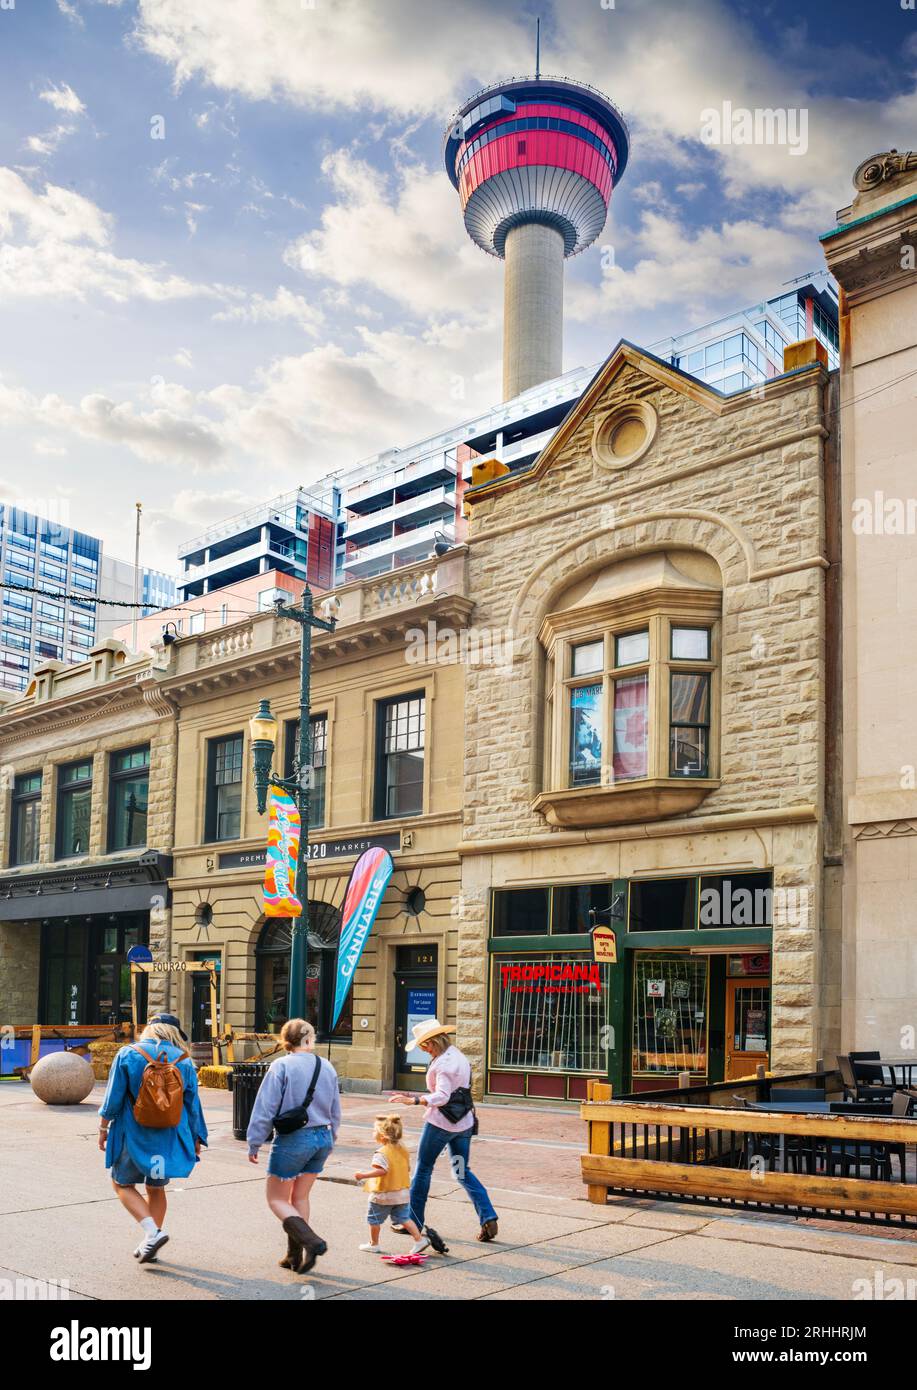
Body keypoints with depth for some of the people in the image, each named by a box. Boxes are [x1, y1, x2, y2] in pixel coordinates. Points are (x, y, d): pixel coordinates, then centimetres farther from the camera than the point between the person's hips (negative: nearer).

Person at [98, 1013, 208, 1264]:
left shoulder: (128, 1054, -7)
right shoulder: (184, 1060, -1)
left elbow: (114, 1096, -7)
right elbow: (192, 1104, 4)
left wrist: (103, 1127, 5)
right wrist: (196, 1139, 14)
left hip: (134, 1136, -3)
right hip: (169, 1138, 3)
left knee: (122, 1184, 12)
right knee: (156, 1188, 19)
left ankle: (152, 1231, -5)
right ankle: (150, 1243, 22)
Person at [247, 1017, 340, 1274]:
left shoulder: (281, 1066, -11)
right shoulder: (327, 1067, 5)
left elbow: (265, 1108, -12)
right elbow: (335, 1112, 14)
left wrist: (254, 1144, -3)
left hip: (293, 1140, -6)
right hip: (322, 1138, 6)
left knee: (276, 1197, 7)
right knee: (300, 1197, 18)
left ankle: (311, 1241, -12)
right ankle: (295, 1255, 20)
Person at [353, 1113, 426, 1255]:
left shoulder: (381, 1153, -21)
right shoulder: (403, 1149, 4)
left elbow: (381, 1170, -34)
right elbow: (408, 1168, 12)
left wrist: (363, 1176, -33)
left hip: (383, 1195, -7)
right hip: (403, 1193, 7)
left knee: (374, 1218, 13)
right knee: (404, 1218, 13)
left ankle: (374, 1244, 25)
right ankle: (419, 1240, 3)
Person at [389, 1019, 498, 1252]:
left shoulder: (443, 1063, -18)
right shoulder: (460, 1057, 10)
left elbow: (441, 1097, -25)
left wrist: (413, 1100, -29)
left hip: (440, 1123, -8)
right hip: (463, 1122, 8)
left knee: (423, 1169, 7)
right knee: (463, 1171, 12)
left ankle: (414, 1221, 15)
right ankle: (488, 1218, 0)